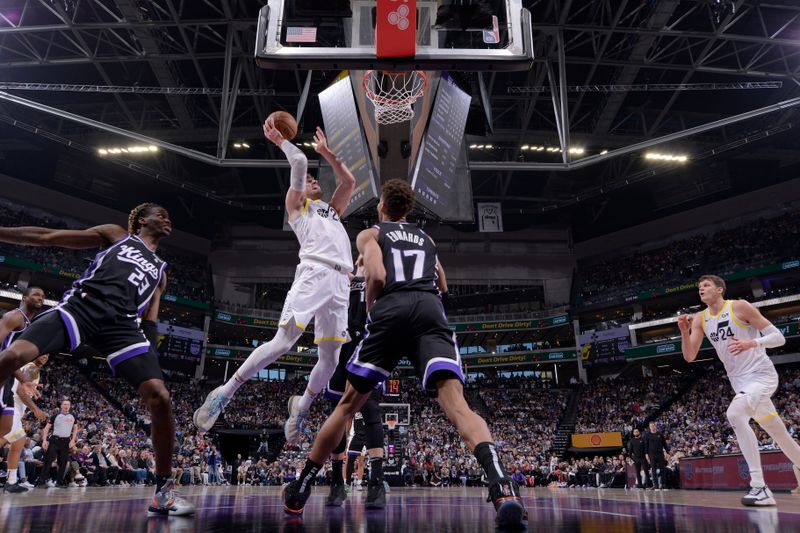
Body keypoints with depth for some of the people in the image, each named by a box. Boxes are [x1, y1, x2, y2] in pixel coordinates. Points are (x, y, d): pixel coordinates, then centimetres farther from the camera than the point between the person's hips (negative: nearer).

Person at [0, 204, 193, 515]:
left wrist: (149, 354, 12)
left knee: (160, 398, -15)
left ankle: (163, 491, -3)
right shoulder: (115, 234, 21)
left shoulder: (160, 271, 29)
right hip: (81, 304, -2)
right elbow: (48, 237, 18)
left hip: (121, 323, 2)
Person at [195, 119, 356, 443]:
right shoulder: (295, 205, 19)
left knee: (330, 356, 1)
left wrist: (327, 153, 34)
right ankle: (225, 393, -7)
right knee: (283, 342, -18)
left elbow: (350, 181, 31)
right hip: (313, 273, -5)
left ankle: (301, 407, 22)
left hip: (340, 281, 6)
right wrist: (280, 141, 24)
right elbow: (299, 162, 11)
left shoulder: (332, 210, 36)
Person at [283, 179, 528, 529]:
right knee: (456, 404, -13)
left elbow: (377, 276, -1)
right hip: (431, 311, 3)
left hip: (391, 310, -2)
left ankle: (299, 492, 22)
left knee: (348, 404, 12)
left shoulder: (370, 234, 19)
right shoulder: (426, 239, 33)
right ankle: (502, 486, -38)